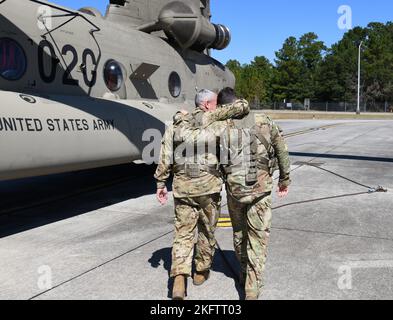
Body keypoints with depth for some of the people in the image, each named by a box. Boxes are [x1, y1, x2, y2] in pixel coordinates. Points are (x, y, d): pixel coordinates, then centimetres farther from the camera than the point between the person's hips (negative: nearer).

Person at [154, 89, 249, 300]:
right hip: (209, 186, -2)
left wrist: (161, 183, 8)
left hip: (183, 187, 2)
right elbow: (243, 107, -6)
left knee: (183, 232, 6)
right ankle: (201, 271, 31)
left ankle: (179, 277, -8)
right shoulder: (216, 123, -1)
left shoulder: (177, 124, 9)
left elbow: (165, 157, 4)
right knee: (207, 230, 16)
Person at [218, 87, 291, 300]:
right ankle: (252, 290, 6)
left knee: (239, 233, 22)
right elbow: (282, 151, 6)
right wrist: (285, 179, 17)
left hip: (234, 189, 1)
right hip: (261, 189, -1)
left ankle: (244, 273, 39)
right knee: (258, 238, 6)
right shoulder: (263, 122, -2)